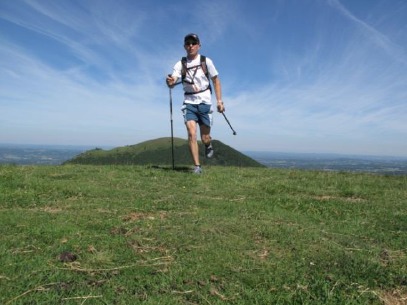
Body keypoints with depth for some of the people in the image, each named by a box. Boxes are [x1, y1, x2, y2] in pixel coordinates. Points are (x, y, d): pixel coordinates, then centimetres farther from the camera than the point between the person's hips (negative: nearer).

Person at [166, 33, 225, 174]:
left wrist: (219, 101, -3)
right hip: (189, 102, 1)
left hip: (204, 102, -1)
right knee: (191, 134, -15)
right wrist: (170, 81, -36)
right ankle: (197, 166, -6)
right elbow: (172, 83, -12)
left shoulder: (206, 61, -3)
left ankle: (209, 146, 41)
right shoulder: (180, 64, 0)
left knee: (205, 138, 3)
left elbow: (216, 81, 4)